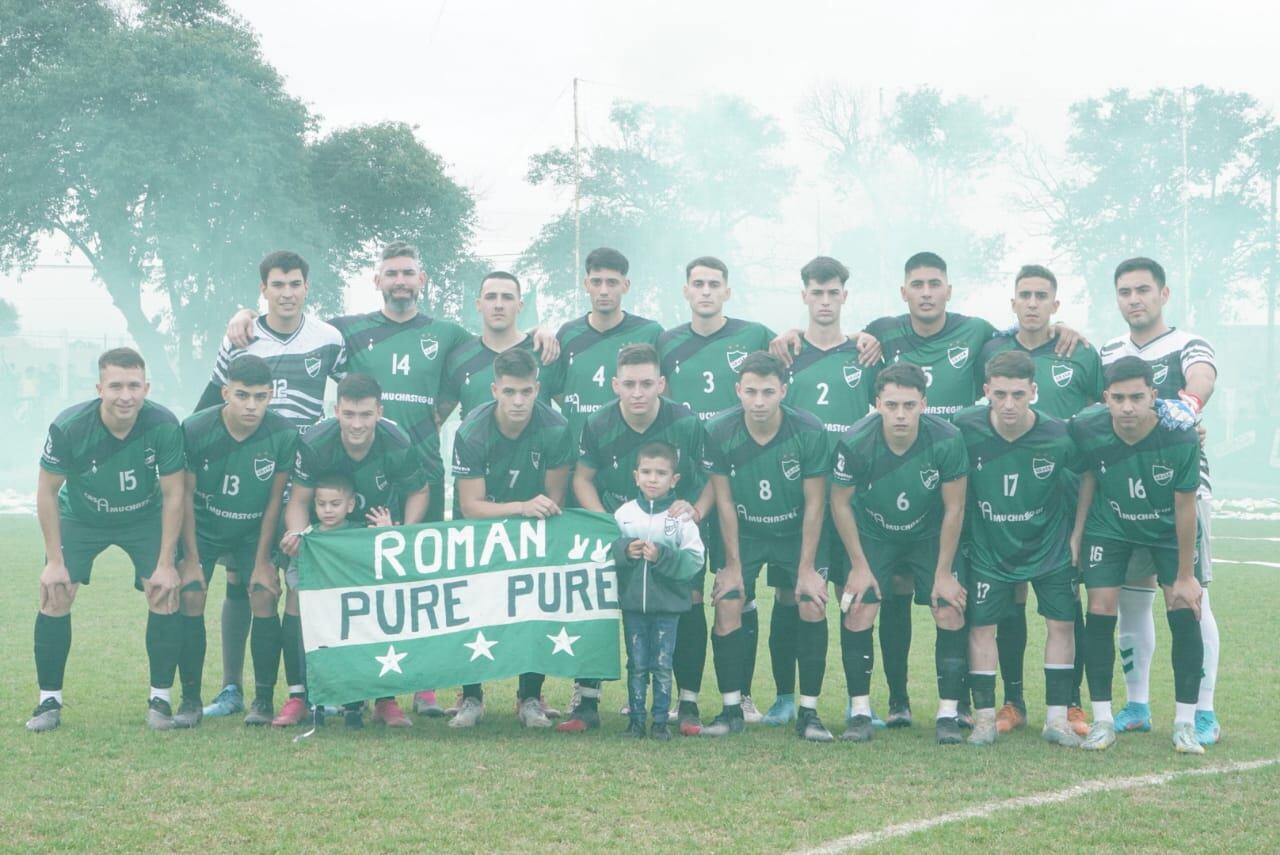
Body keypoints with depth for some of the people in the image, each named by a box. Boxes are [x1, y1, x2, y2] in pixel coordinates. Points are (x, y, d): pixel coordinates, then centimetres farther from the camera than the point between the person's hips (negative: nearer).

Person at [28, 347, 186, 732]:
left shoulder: (164, 425, -29)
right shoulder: (69, 427, -30)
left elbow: (173, 494, -17)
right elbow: (47, 491, -15)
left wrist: (166, 563, -16)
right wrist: (55, 560, -15)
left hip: (145, 517, 0)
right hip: (80, 517, 0)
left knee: (166, 596, -13)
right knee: (55, 596, -12)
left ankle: (161, 698, 2)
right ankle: (49, 700, 2)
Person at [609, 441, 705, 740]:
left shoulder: (682, 517, -6)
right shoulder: (624, 513, 0)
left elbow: (695, 560, -10)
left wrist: (662, 557, -22)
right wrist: (625, 551, -18)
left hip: (668, 605, -1)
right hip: (632, 603, 2)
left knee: (662, 665, 5)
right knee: (636, 664, 8)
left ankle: (661, 719, 13)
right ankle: (636, 718, 15)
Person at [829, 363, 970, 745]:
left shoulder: (946, 440, -27)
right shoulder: (855, 442, -27)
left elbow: (953, 508, -14)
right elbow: (840, 503, -11)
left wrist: (943, 572, -10)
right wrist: (859, 566, -8)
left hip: (929, 535, 0)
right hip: (872, 535, 0)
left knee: (950, 613, -11)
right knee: (858, 614, -12)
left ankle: (948, 714, -1)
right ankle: (860, 712, 0)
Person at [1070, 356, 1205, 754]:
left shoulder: (1180, 435, -31)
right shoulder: (1087, 428, -27)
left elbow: (1185, 506, -21)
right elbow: (1088, 476, -4)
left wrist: (1185, 575, -14)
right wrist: (1076, 534, -2)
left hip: (1168, 528, -1)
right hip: (1109, 525, 1)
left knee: (1184, 611, -10)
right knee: (1100, 611, -8)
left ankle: (1185, 723, 1)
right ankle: (1102, 721, 2)